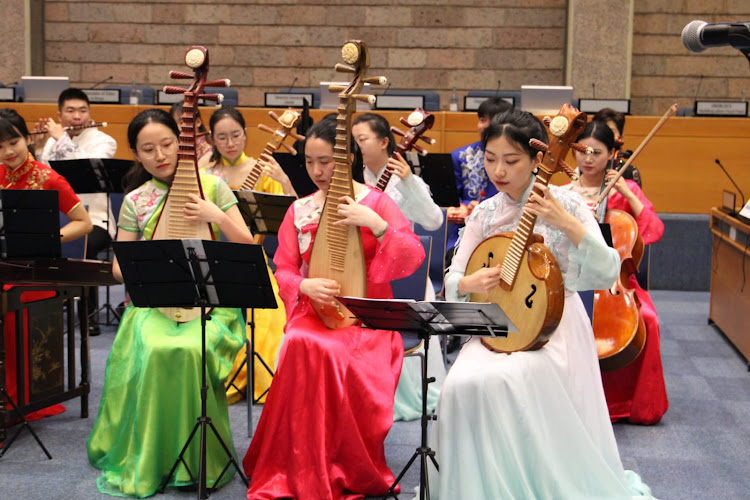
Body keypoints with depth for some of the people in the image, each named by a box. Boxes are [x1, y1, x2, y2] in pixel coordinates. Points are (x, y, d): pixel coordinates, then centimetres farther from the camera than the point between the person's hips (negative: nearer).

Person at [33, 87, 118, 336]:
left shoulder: (103, 141, 3)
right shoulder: (52, 141, 16)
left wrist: (62, 139, -14)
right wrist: (39, 148, -5)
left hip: (93, 218, -4)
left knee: (83, 246, -34)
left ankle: (90, 314, -20)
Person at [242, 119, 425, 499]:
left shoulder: (376, 203, 2)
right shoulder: (300, 210, 12)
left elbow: (413, 258, -8)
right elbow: (283, 270, 12)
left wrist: (374, 224, -21)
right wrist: (305, 285, -10)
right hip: (312, 311, 3)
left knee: (326, 353, -33)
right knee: (301, 346, -31)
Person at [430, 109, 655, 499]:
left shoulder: (565, 204, -4)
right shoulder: (484, 213, 8)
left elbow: (607, 275, -13)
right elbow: (452, 279, 8)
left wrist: (567, 224, -26)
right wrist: (469, 284, -16)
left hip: (552, 324, -4)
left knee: (498, 380, -31)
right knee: (461, 384, -25)